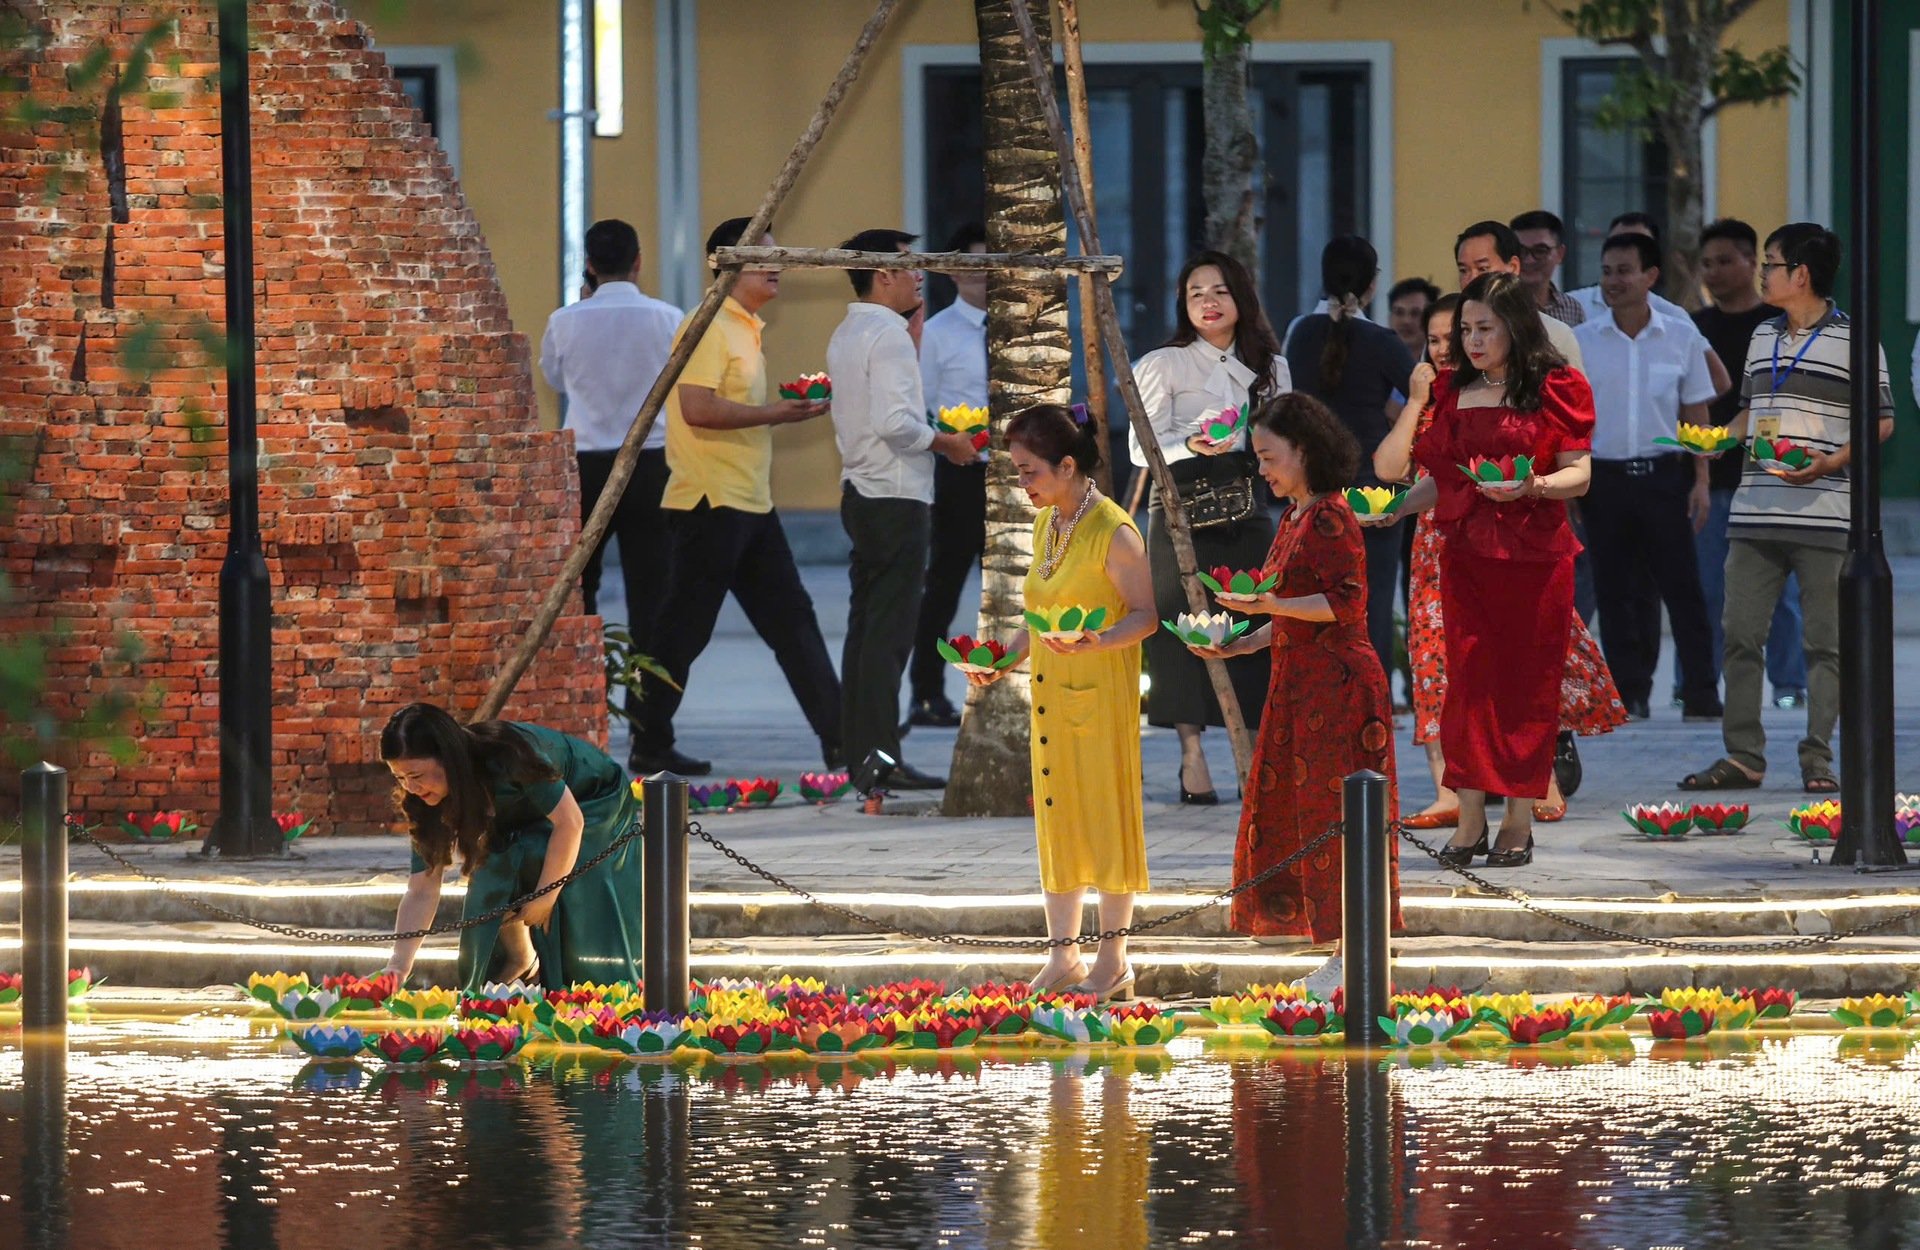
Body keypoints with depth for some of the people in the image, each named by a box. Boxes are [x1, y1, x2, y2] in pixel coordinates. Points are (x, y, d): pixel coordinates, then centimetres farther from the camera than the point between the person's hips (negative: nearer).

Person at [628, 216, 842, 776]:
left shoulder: (744, 329, 18)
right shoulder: (709, 327, -14)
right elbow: (697, 407, -25)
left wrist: (790, 409, 15)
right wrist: (772, 414, -19)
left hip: (751, 504, 10)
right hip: (712, 500, -10)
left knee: (792, 620, 8)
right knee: (684, 629, -3)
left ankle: (839, 740, 8)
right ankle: (650, 745, 5)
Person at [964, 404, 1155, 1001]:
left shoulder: (1113, 533, -14)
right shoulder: (1046, 526, 11)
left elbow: (1146, 615, -13)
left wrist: (1092, 643, -29)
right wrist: (1006, 660, 8)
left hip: (1103, 696, -8)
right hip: (1051, 697, 8)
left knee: (1105, 815, -1)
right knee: (1055, 818, 9)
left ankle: (1112, 961, 7)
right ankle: (1062, 956, 16)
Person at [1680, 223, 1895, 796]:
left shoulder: (1852, 340, -3)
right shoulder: (1763, 337, 17)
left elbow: (1881, 421, -4)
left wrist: (1833, 461, -18)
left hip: (1823, 517, -6)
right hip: (1755, 512, 6)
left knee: (1825, 642, -2)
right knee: (1740, 635, 3)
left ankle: (1817, 759, 3)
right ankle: (1742, 755, 8)